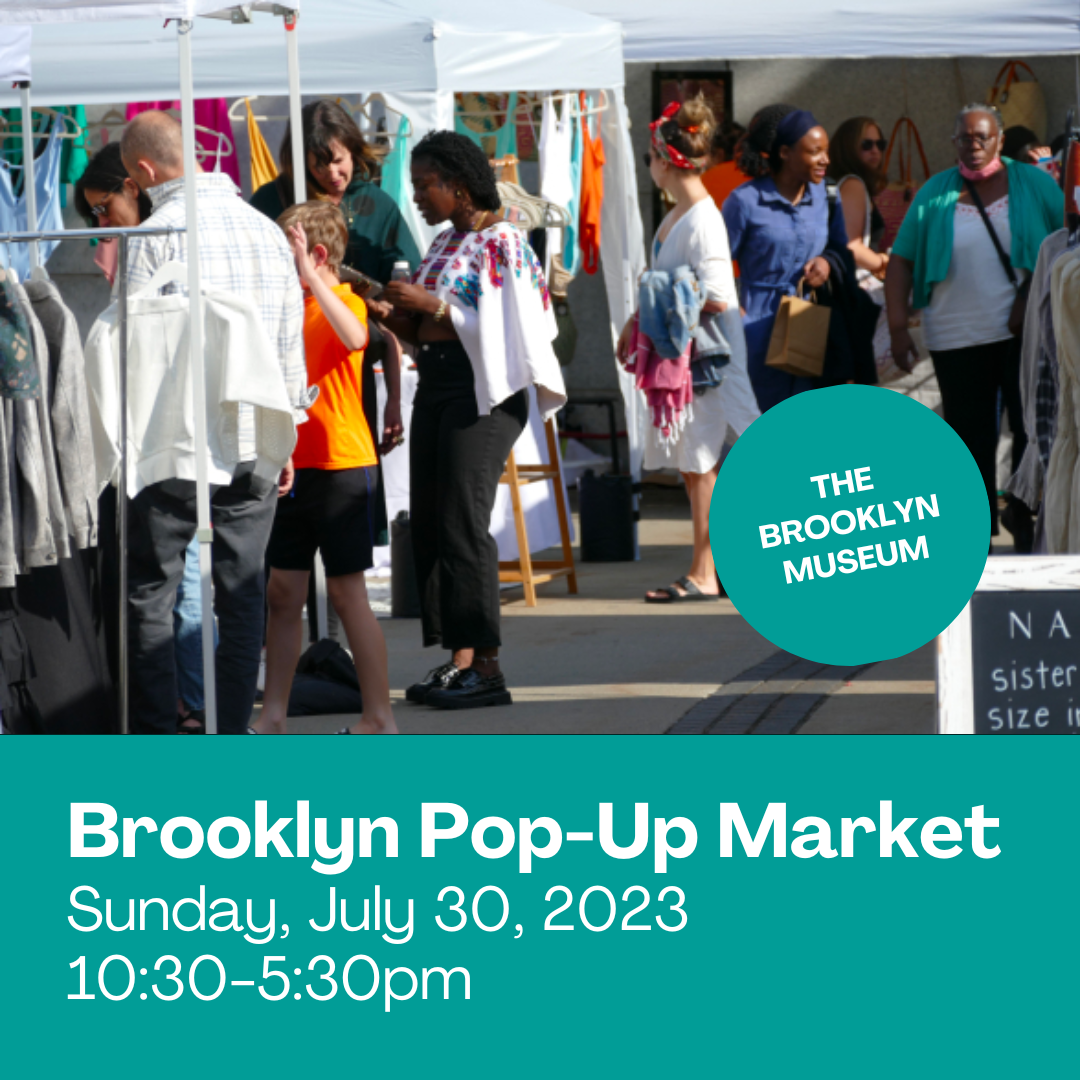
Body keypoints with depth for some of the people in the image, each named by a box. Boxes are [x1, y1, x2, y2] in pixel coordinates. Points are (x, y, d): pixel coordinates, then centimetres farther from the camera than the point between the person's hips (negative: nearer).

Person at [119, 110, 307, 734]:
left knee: (151, 594, 4)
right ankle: (234, 737, 9)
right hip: (254, 444, 5)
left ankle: (157, 744, 3)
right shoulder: (266, 229, 8)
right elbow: (291, 340, 12)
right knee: (242, 595, 9)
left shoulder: (157, 233, -10)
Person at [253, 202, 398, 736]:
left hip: (342, 466, -8)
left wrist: (310, 276, -34)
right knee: (283, 592, 9)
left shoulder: (345, 301, -10)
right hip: (295, 466, 8)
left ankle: (379, 717, 2)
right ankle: (273, 715, 14)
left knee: (346, 592, -5)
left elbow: (354, 337, -35)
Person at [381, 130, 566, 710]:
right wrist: (402, 317, 2)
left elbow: (499, 328, -18)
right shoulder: (444, 243, 16)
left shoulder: (501, 242, -10)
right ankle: (459, 660, 11)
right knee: (429, 524, 7)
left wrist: (430, 304, -20)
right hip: (435, 385, 9)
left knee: (462, 524, -11)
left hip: (482, 391, -9)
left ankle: (486, 666, -8)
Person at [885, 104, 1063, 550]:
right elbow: (901, 260, 6)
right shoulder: (934, 195, 7)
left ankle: (1028, 527, 11)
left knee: (1031, 431, 0)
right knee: (971, 437, 3)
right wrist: (898, 326, -3)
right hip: (957, 340, 1)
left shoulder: (1034, 184, 5)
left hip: (1024, 333, -1)